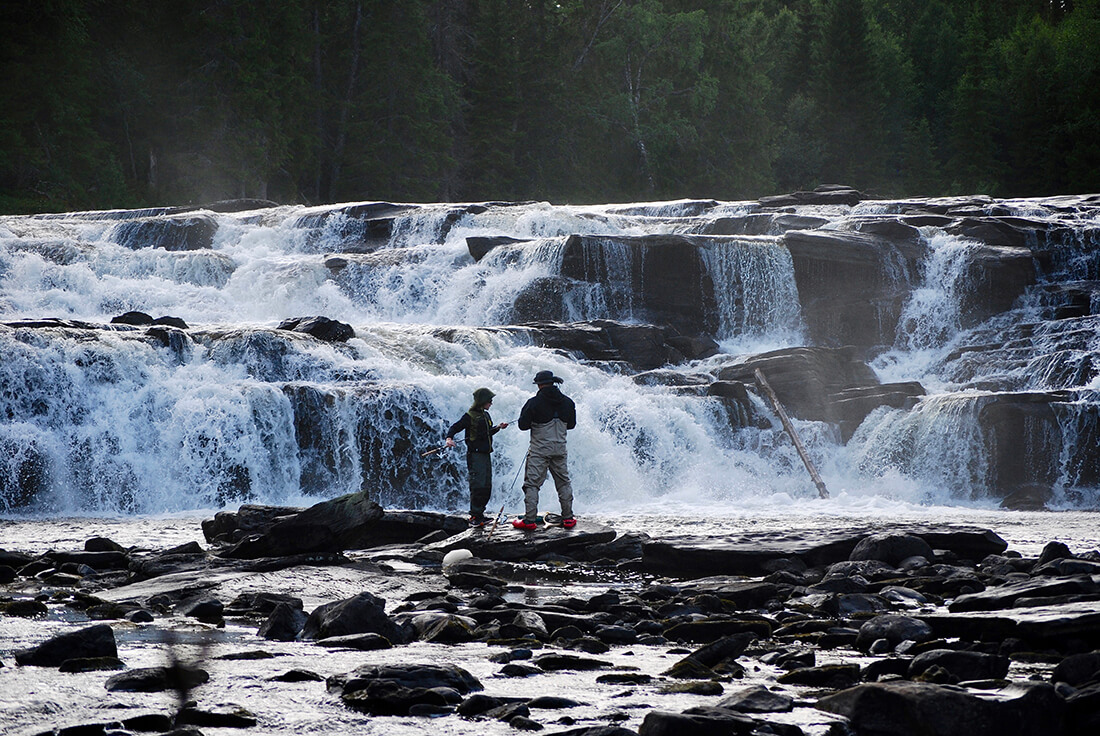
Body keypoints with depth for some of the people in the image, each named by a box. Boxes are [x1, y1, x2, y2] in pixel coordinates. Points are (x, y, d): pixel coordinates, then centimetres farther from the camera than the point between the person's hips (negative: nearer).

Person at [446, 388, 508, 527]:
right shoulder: (470, 416, -9)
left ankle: (479, 514, 18)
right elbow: (454, 428, -11)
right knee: (478, 486, -13)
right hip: (475, 454, -9)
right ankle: (474, 517, -9)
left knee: (487, 487, 9)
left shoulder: (486, 415, 16)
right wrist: (449, 438, -29)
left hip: (486, 455, 9)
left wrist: (498, 427, 18)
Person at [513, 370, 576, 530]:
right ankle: (568, 518, 16)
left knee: (532, 484, -1)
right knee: (563, 483, 14)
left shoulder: (534, 402, -11)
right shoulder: (567, 402, 3)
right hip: (560, 449, 4)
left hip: (540, 450, -4)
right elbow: (571, 424, 16)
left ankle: (530, 520, -6)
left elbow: (523, 425, -9)